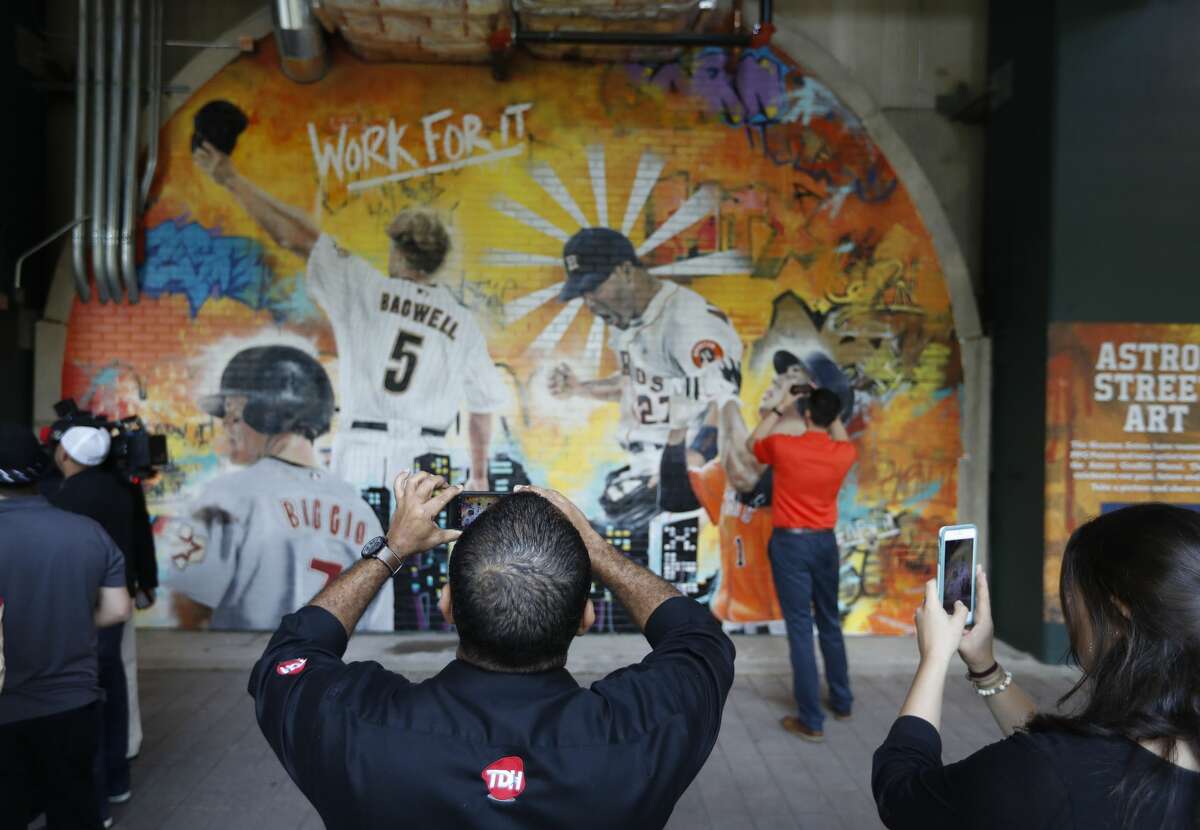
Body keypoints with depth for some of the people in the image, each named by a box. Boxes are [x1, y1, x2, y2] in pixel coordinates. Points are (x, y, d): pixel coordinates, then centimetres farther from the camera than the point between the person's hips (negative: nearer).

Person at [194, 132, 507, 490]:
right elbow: (483, 405, 12)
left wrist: (232, 179, 13)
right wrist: (479, 475, 24)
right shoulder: (463, 322, 7)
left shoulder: (364, 288, 1)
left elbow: (293, 236, 4)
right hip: (425, 465, 2)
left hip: (362, 453, -2)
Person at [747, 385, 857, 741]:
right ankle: (842, 701, 32)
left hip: (790, 542, -4)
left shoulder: (783, 446, -13)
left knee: (800, 628, -2)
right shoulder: (843, 454, -3)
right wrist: (831, 410, 21)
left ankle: (811, 720, 1)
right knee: (830, 623, 19)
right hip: (825, 541, 4)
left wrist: (780, 408, 13)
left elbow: (752, 442, 10)